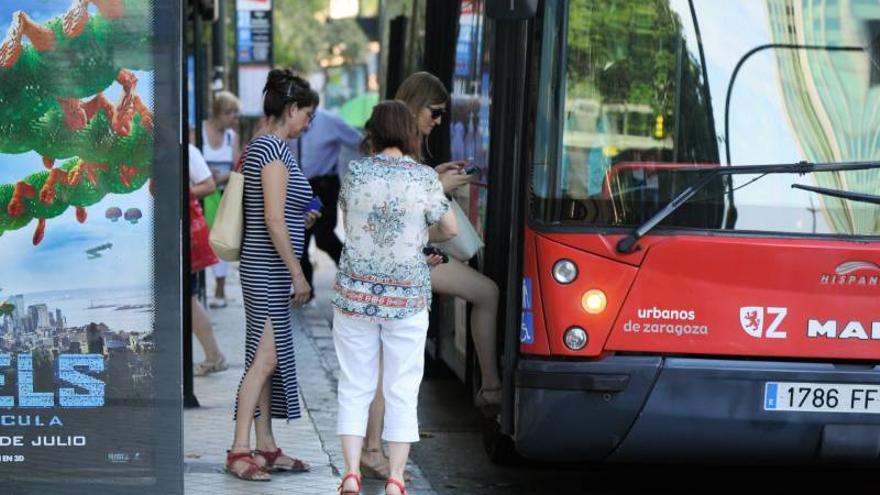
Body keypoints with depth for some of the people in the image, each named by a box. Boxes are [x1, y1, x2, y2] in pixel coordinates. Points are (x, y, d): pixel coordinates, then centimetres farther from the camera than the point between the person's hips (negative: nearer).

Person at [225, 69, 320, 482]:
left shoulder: (259, 146, 15)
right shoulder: (273, 148, -15)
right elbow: (274, 220, -19)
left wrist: (301, 220, 24)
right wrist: (298, 274, -16)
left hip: (267, 269, 10)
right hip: (269, 267, -10)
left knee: (269, 358, 12)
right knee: (265, 358, -9)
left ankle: (265, 446, 17)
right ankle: (239, 450, -5)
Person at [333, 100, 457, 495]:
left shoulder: (356, 172, -3)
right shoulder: (425, 177, -7)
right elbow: (449, 229, 5)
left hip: (356, 291, 1)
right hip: (407, 295, -1)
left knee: (355, 386, 9)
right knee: (402, 390, 7)